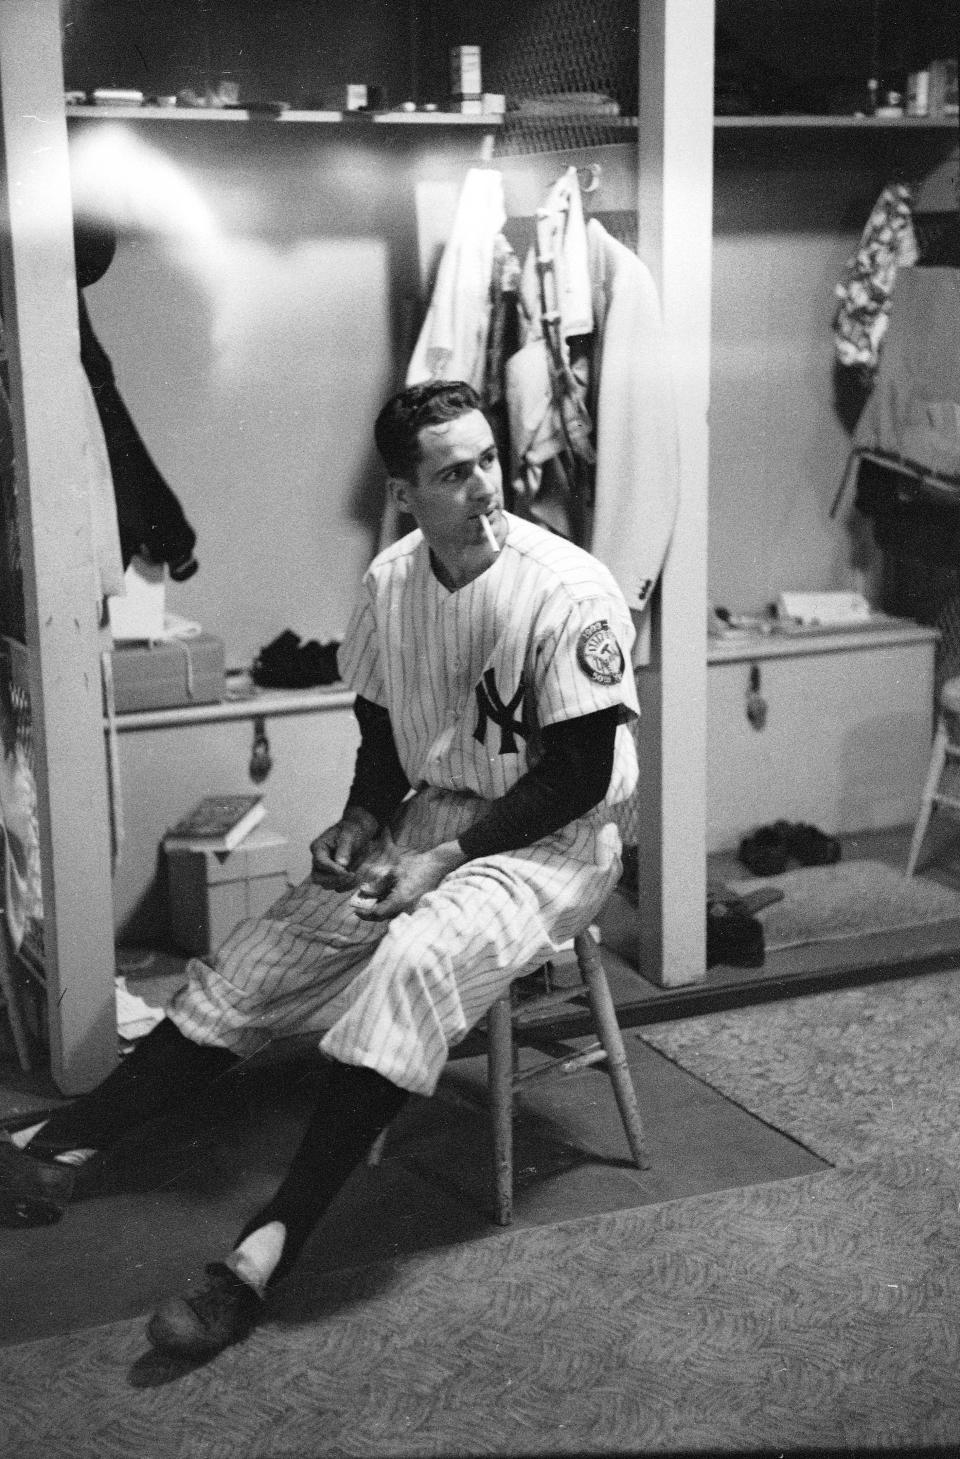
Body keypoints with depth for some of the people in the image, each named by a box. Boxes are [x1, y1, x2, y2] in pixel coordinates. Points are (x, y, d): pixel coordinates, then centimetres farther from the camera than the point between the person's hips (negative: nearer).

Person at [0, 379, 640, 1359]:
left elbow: (580, 775, -18)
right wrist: (362, 821, -5)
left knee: (413, 960, -33)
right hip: (425, 824, 6)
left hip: (548, 841, -6)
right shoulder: (389, 583, 0)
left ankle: (268, 1248, -35)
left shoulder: (567, 593, -19)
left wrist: (448, 858, -22)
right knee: (262, 953, -8)